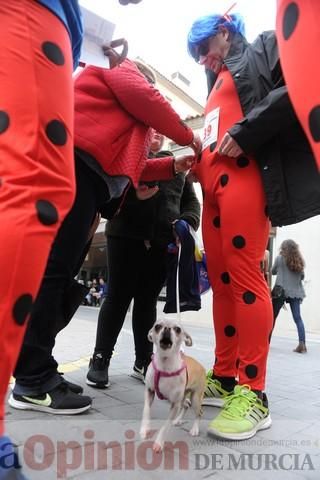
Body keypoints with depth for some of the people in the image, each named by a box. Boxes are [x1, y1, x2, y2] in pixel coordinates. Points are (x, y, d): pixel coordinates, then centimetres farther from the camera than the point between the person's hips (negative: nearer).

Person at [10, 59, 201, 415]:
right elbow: (146, 100, 0)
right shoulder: (119, 68, 18)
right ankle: (33, 381, -11)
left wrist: (174, 165, 23)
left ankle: (33, 372, 7)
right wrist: (189, 138, 10)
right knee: (54, 268, -15)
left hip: (87, 175, 10)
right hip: (75, 164, -10)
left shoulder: (121, 113, 39)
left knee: (60, 271, 3)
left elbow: (128, 165, 27)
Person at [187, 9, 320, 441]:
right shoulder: (219, 84, 35)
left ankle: (253, 392, -10)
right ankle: (225, 378, 8)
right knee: (221, 280, 2)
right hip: (214, 185, 8)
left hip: (246, 175, -8)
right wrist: (196, 164, 14)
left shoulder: (265, 49, 13)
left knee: (244, 275, -16)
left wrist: (247, 131, -13)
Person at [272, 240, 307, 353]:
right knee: (298, 318, 2)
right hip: (296, 292, 3)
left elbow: (273, 272, 11)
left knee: (272, 316, 8)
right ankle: (302, 344, -7)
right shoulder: (299, 260, 9)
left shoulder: (280, 258, 0)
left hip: (281, 291, -3)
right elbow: (302, 276, 16)